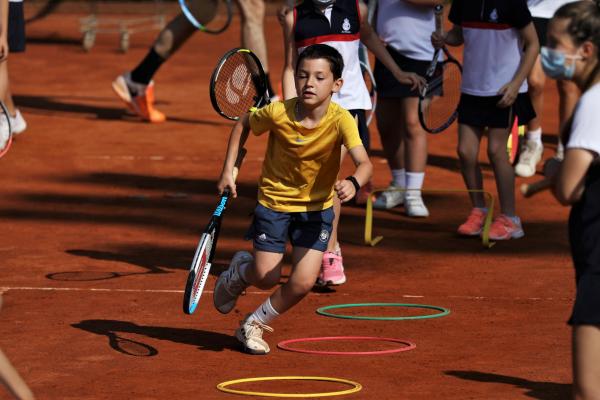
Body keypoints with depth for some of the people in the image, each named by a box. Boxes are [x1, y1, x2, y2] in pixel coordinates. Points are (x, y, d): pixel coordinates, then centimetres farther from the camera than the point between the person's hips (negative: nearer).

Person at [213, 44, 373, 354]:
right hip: (274, 201, 0)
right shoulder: (278, 113, -21)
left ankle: (253, 325, 17)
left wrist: (353, 183, -60)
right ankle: (240, 270, 35)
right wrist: (228, 169, -4)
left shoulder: (340, 120, -25)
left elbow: (364, 162, -38)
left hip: (317, 207, 0)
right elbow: (243, 125, 1)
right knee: (267, 278, -3)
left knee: (303, 282, -9)